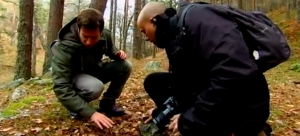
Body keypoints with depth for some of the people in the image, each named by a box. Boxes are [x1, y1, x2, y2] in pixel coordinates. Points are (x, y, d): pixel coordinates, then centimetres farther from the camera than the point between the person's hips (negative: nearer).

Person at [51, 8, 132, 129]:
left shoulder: (105, 35, -17)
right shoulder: (64, 48, -34)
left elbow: (109, 49, 9)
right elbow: (61, 87, -39)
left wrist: (117, 53, -18)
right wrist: (91, 113, -46)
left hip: (94, 70, 6)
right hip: (74, 76, -5)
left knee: (125, 66, -17)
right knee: (95, 87, -39)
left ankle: (107, 103, 0)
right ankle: (75, 108, -5)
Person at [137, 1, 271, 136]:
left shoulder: (197, 17, -20)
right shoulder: (174, 37, 10)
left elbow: (236, 73, -34)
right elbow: (179, 82, 21)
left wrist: (190, 117, -25)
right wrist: (160, 111, 18)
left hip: (241, 105, -8)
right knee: (153, 82, 6)